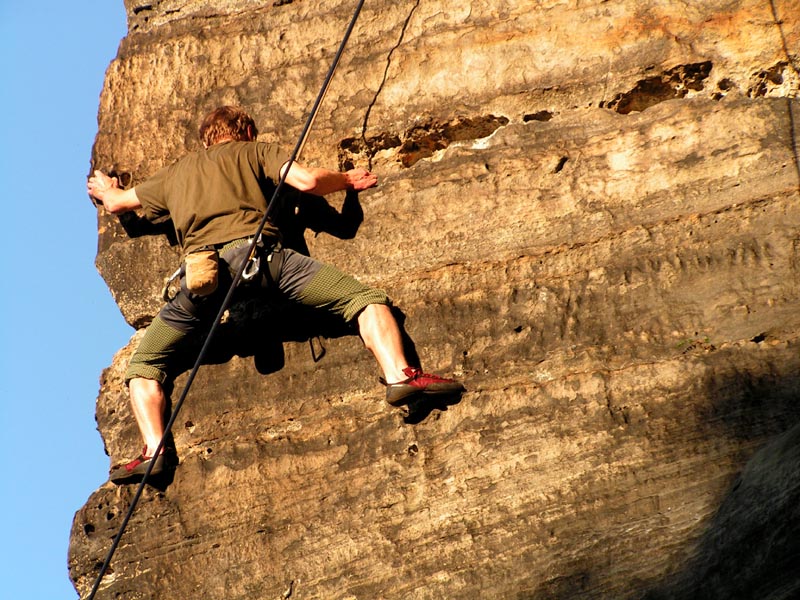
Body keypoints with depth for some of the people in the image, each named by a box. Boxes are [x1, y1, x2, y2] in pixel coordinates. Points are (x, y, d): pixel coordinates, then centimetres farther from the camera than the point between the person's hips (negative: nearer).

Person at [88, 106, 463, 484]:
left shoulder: (175, 173, 35)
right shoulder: (255, 151, 25)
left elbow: (116, 203, 48)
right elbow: (308, 181, 9)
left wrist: (105, 190, 72)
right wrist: (347, 180, 29)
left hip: (201, 271, 3)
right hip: (258, 252, -2)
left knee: (143, 365, 17)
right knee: (366, 299, 1)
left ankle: (153, 451, -6)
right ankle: (398, 375, -26)